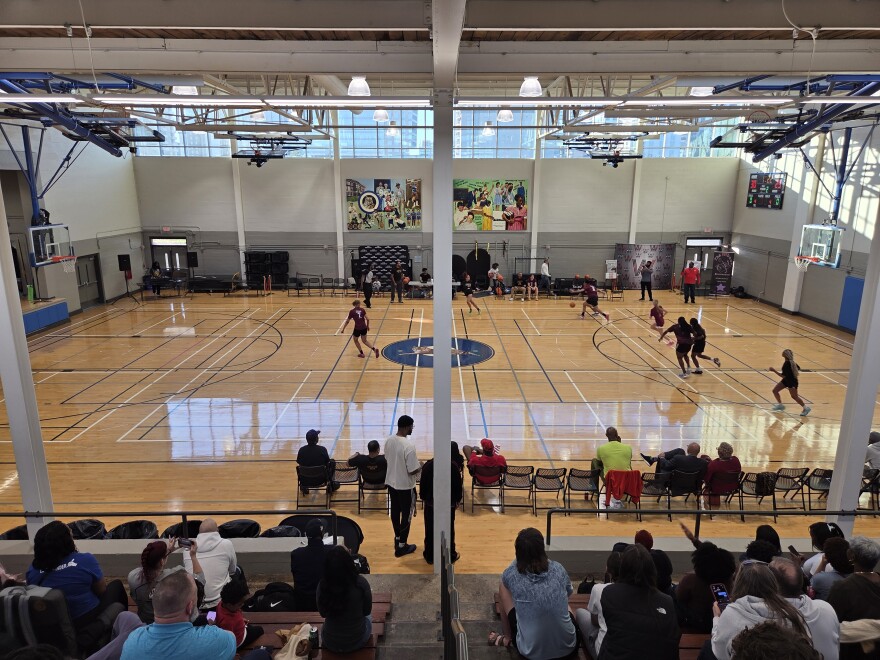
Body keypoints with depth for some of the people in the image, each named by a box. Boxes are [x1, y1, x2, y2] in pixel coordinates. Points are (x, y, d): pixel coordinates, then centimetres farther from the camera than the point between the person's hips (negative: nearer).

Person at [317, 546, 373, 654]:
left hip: (330, 643, 1)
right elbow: (367, 611, -8)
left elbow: (323, 613, -2)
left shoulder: (322, 585, -21)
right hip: (357, 642, -1)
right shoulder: (361, 583, -26)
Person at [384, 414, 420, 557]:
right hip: (405, 486, -7)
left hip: (391, 482, 7)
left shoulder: (389, 440, -5)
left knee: (395, 511, 21)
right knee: (407, 515, 9)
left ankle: (397, 538, 38)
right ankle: (401, 546, 18)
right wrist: (421, 466, -4)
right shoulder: (409, 446, -28)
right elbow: (412, 471, -24)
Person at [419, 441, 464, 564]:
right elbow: (458, 485, -9)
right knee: (448, 530, 12)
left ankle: (430, 555, 25)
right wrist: (457, 500, 5)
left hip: (430, 502, 2)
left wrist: (423, 497, 12)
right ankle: (450, 556, 22)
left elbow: (422, 483, -1)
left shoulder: (428, 464, -8)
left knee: (430, 530, 14)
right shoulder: (454, 466, -16)